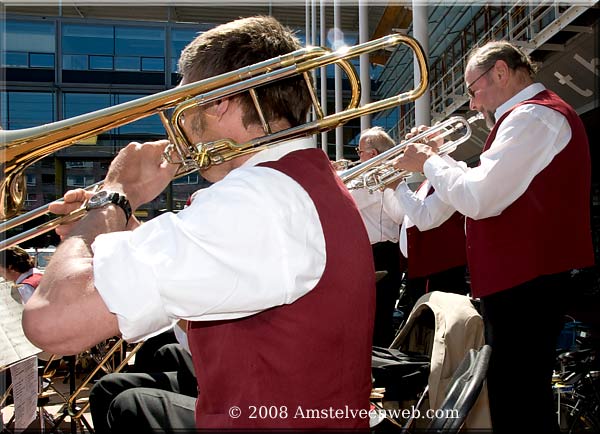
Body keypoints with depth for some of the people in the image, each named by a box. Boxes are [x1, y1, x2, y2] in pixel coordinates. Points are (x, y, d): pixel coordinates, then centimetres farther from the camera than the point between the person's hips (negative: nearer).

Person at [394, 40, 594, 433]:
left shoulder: (532, 115, -15)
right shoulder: (538, 112, 20)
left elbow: (477, 199, -24)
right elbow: (493, 191, 21)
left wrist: (428, 163, -9)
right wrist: (440, 159, 14)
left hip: (526, 286, -11)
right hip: (523, 281, 11)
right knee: (517, 400, 19)